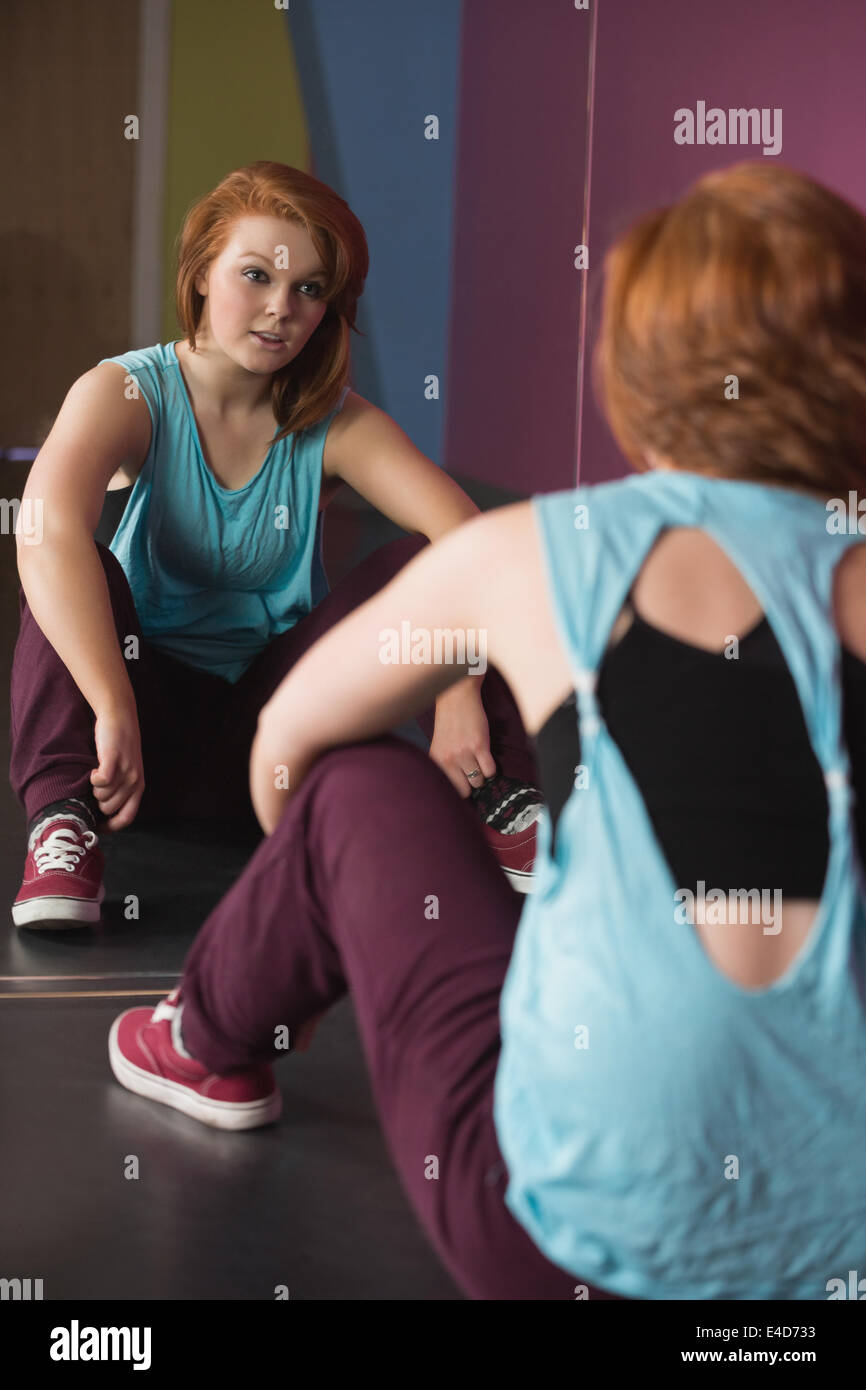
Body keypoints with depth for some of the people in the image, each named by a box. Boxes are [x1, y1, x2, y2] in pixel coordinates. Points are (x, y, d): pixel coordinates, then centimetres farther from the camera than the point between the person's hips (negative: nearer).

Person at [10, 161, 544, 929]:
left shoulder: (336, 425, -4)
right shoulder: (125, 394, -11)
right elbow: (47, 532, -32)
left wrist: (461, 692, -36)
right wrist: (115, 713, -44)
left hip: (277, 729, 2)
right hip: (155, 712, -2)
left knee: (424, 559, -16)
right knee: (75, 571, -29)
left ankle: (507, 805, -20)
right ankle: (62, 823, -36)